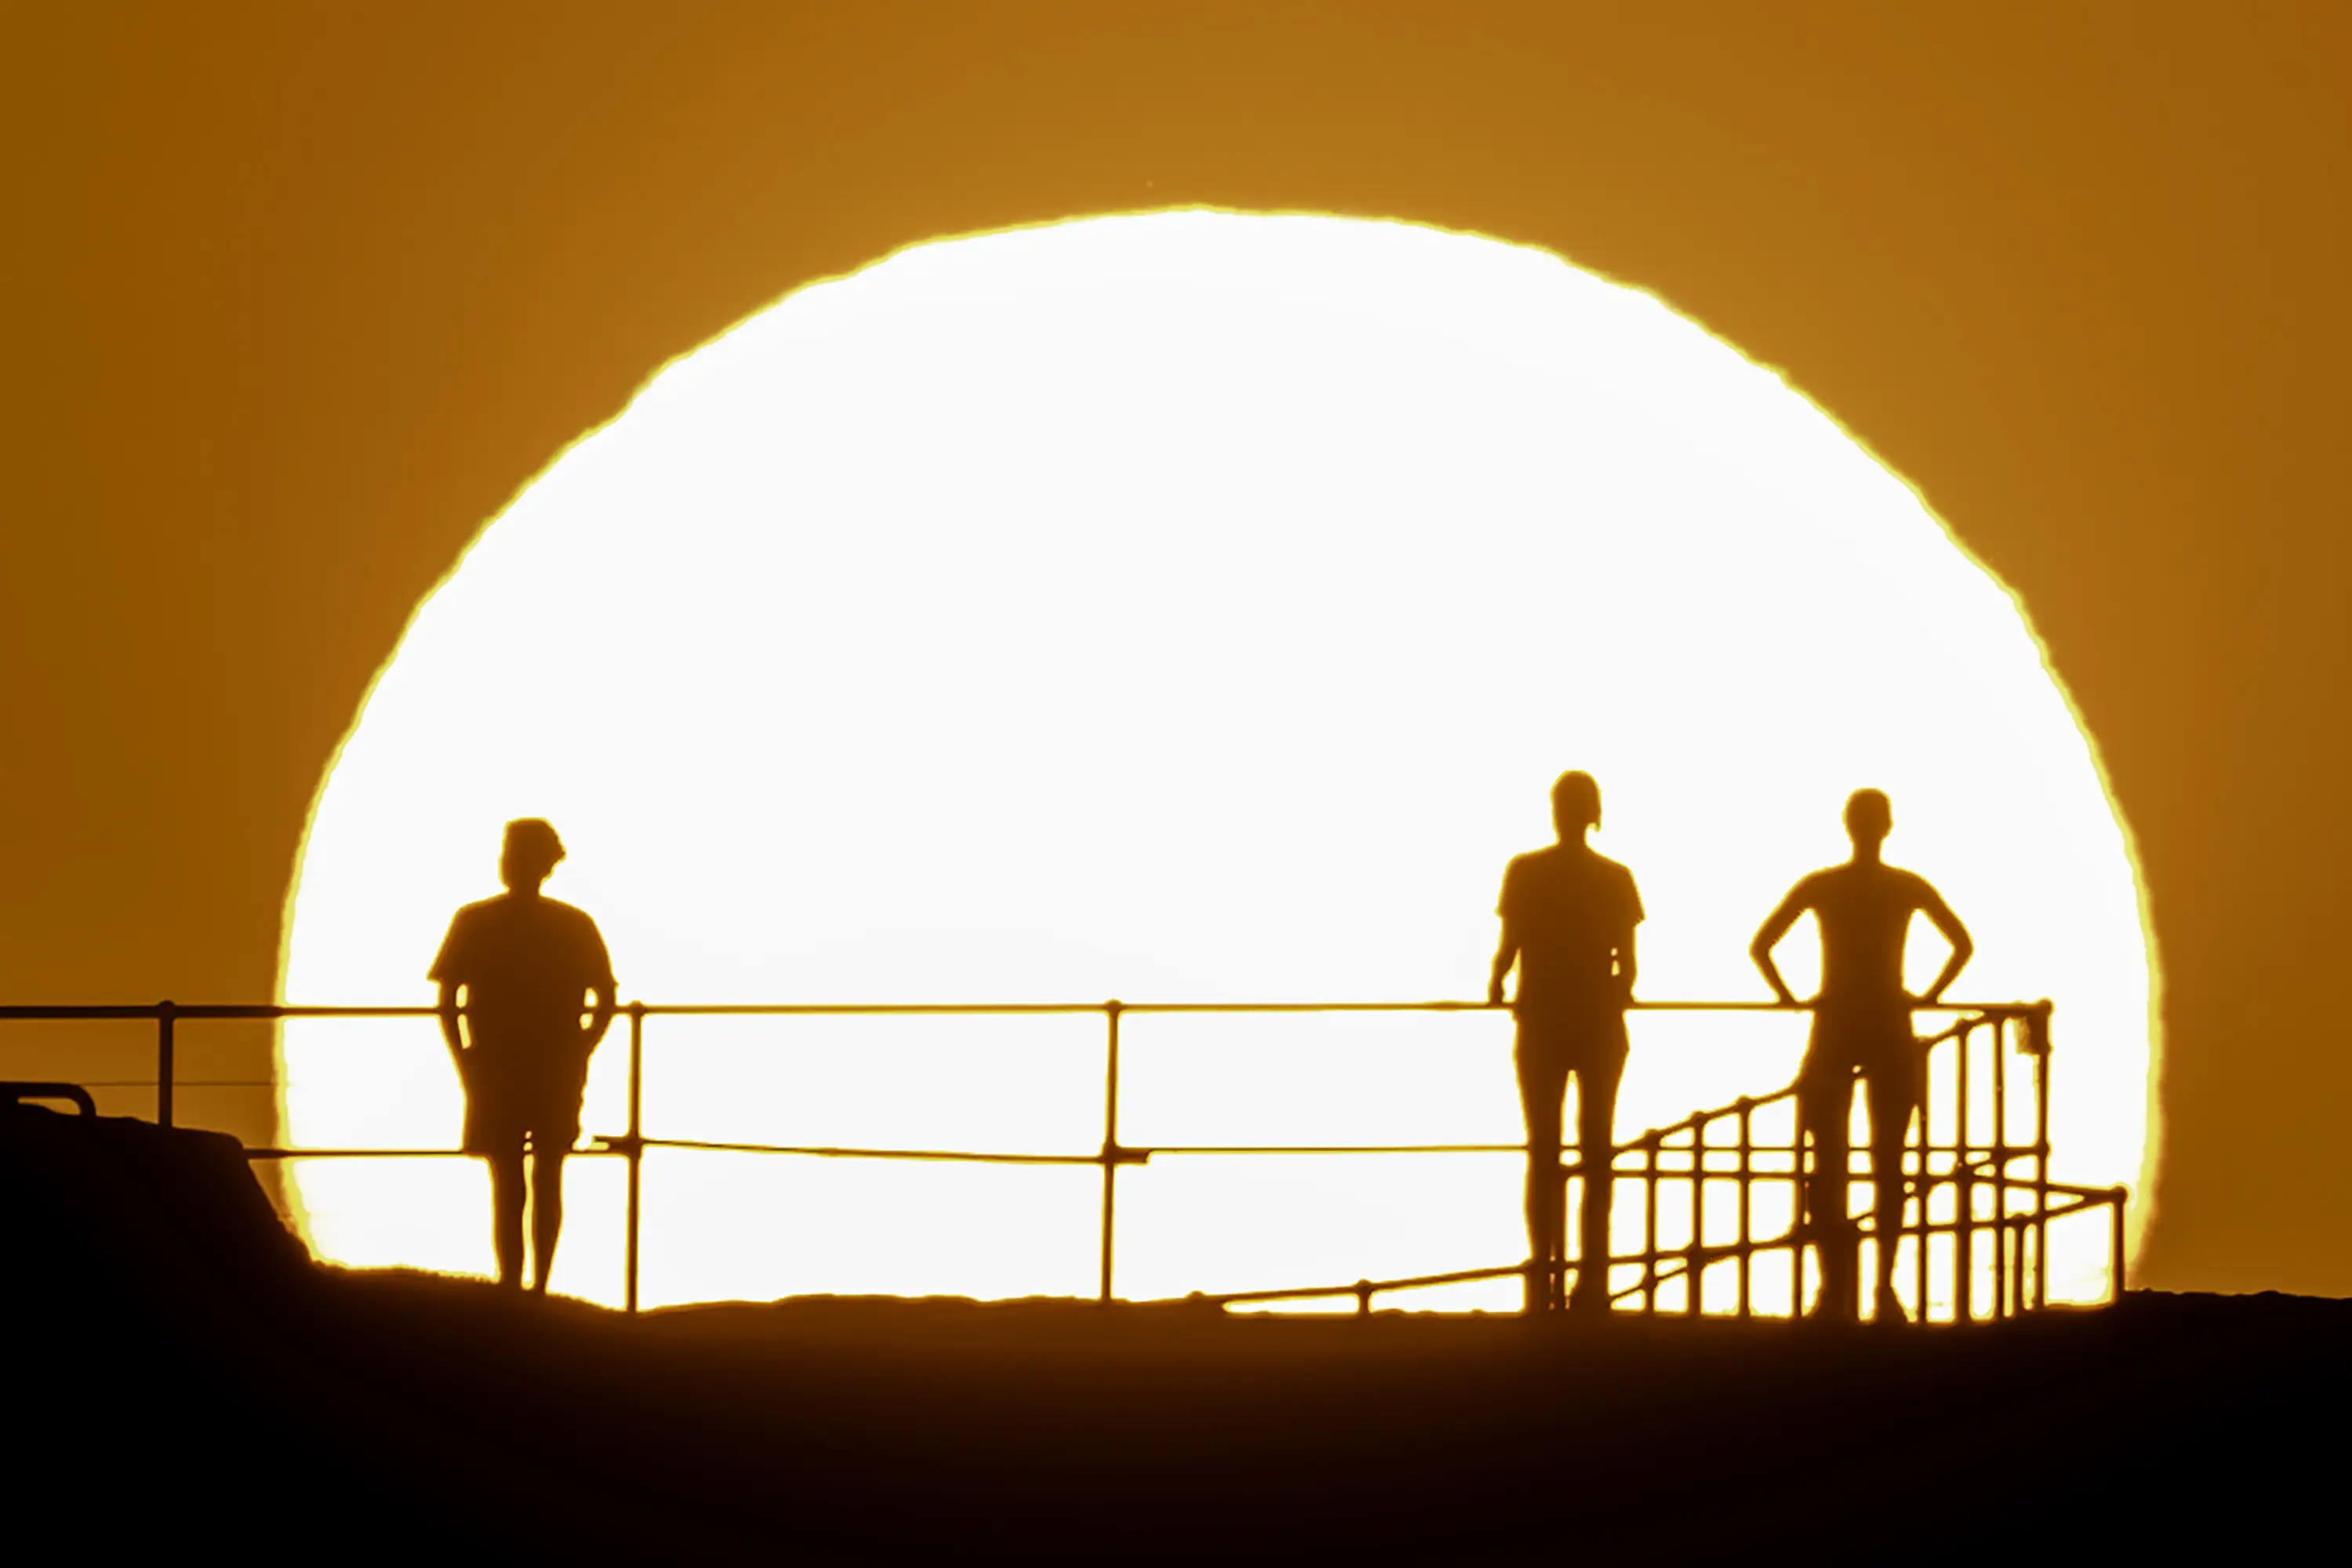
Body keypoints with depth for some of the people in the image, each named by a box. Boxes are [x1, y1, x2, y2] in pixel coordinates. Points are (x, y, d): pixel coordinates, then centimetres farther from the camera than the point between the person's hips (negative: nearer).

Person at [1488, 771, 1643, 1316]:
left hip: (1542, 1024, -1)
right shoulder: (1616, 878, -1)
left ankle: (1544, 1276, -4)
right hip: (1600, 1026, 1)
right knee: (1596, 1153, 5)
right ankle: (1592, 1278, 1)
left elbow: (1508, 947, -7)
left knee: (1543, 1153, 2)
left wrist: (1496, 987, 13)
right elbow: (1627, 965, -3)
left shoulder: (1525, 872, -5)